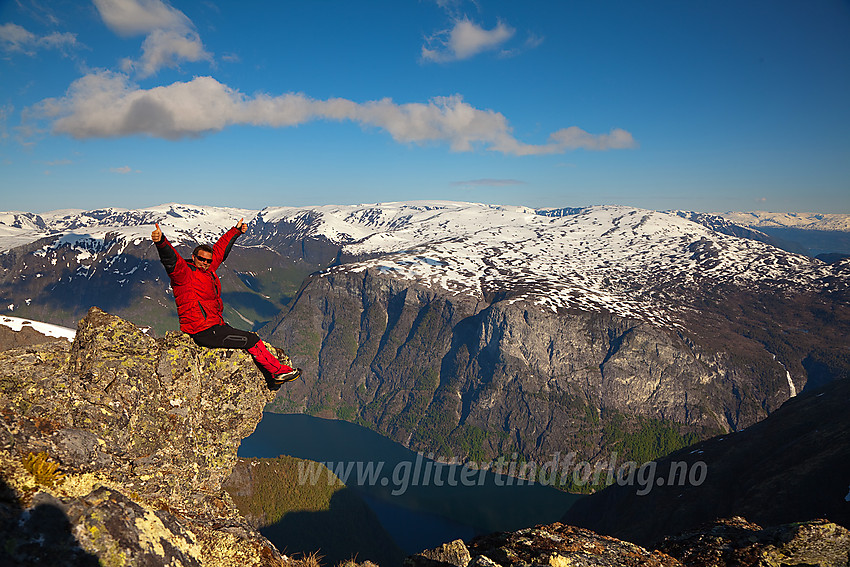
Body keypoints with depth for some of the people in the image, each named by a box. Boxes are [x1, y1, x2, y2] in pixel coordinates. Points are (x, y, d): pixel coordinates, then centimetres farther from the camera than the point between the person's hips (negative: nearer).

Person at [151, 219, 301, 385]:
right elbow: (171, 260, -33)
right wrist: (161, 242, -52)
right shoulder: (184, 274, -12)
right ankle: (279, 371, 6)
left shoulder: (207, 270, 11)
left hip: (216, 326, 10)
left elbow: (220, 249, 23)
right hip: (204, 332, -10)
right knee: (251, 340, -7)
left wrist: (236, 231, 33)